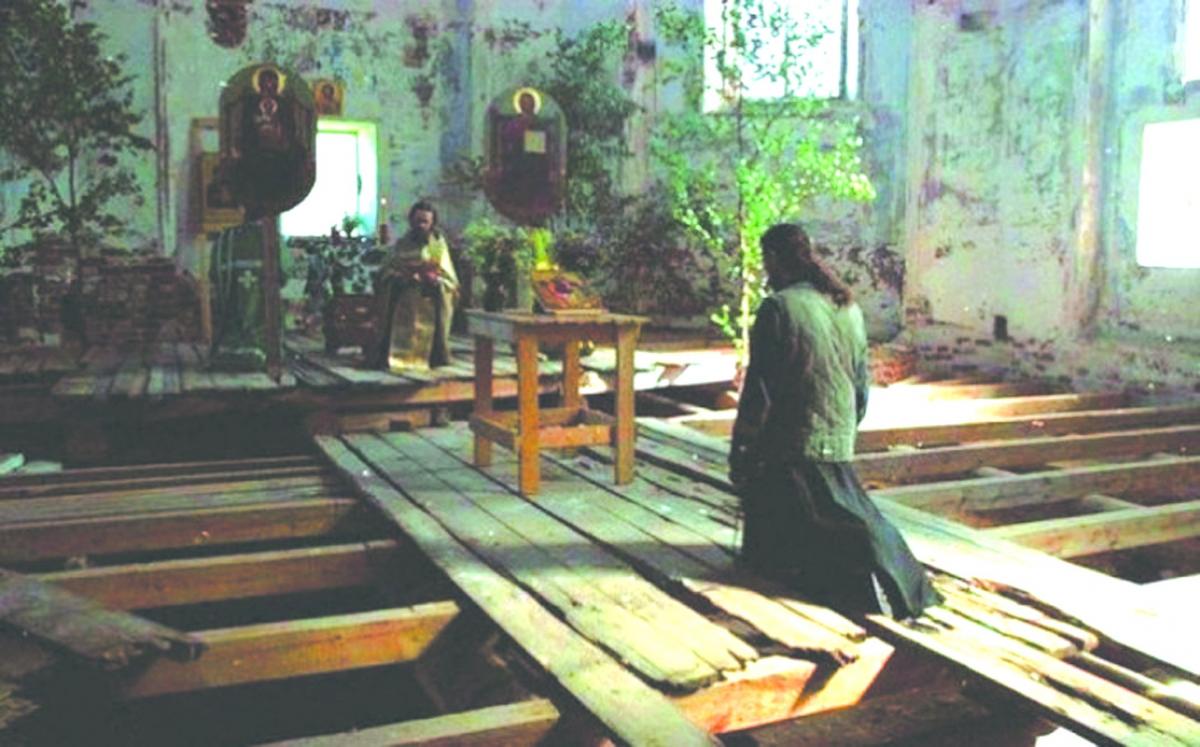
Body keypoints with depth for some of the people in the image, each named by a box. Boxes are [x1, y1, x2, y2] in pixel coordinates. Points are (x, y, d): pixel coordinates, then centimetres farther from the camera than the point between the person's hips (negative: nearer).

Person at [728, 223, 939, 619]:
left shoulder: (779, 307, -14)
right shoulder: (849, 307, 9)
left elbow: (759, 388, -15)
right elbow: (862, 382, 15)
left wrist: (740, 449, -8)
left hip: (789, 446, -6)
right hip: (840, 445, 7)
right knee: (852, 512, 21)